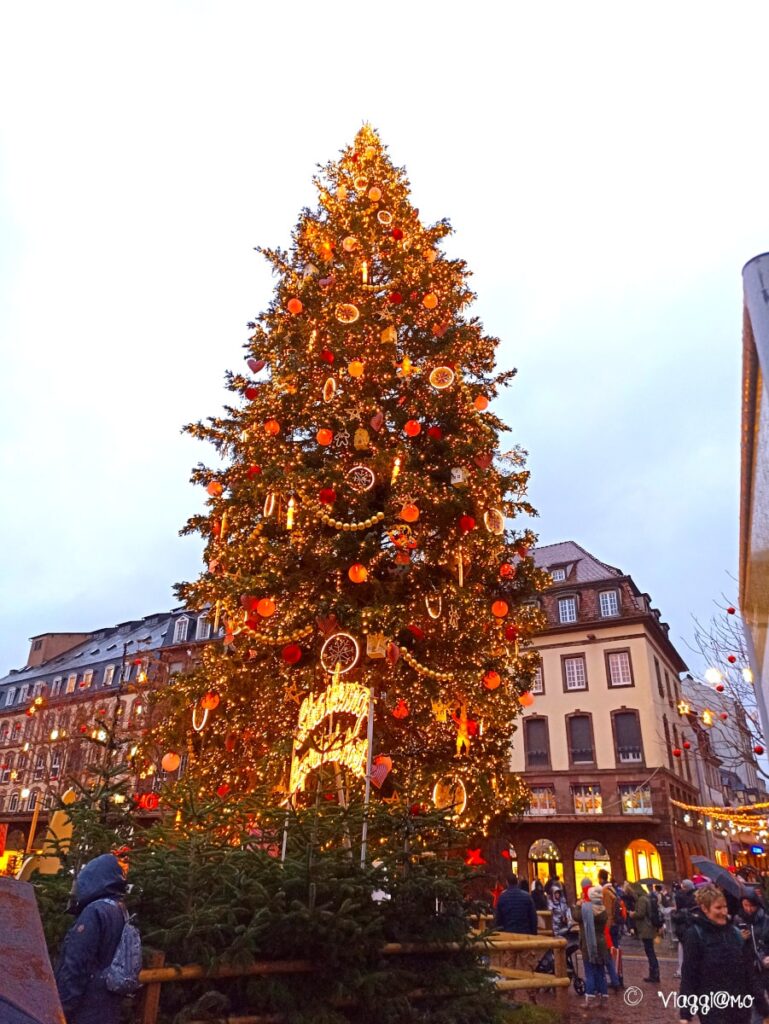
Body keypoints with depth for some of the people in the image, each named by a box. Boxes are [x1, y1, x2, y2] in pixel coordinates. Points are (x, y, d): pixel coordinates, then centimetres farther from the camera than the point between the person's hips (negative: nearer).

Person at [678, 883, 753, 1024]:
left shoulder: (734, 932, 3)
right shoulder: (695, 934, -13)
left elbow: (746, 970, 10)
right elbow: (688, 975, -11)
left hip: (740, 1007, 5)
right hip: (712, 1009, -5)